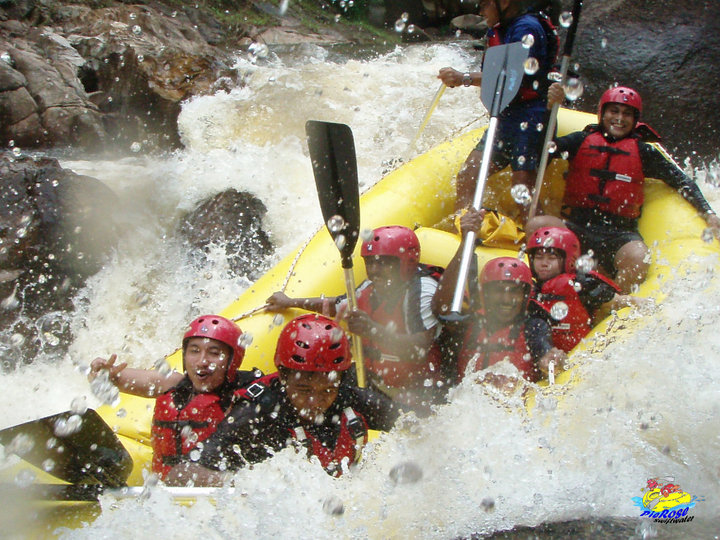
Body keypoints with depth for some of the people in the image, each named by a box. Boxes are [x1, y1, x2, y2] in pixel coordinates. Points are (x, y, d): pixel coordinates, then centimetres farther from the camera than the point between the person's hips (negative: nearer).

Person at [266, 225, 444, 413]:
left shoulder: (423, 290, -20)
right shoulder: (370, 288, 5)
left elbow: (420, 350, -33)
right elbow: (335, 305, 27)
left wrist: (374, 331, -44)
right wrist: (289, 302, 29)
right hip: (372, 380, 8)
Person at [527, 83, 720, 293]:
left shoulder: (642, 152, 14)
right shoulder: (583, 141, 14)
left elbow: (681, 181, 15)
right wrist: (552, 106, -11)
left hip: (619, 233, 0)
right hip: (577, 226, 1)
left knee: (638, 259, -34)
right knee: (536, 226, -29)